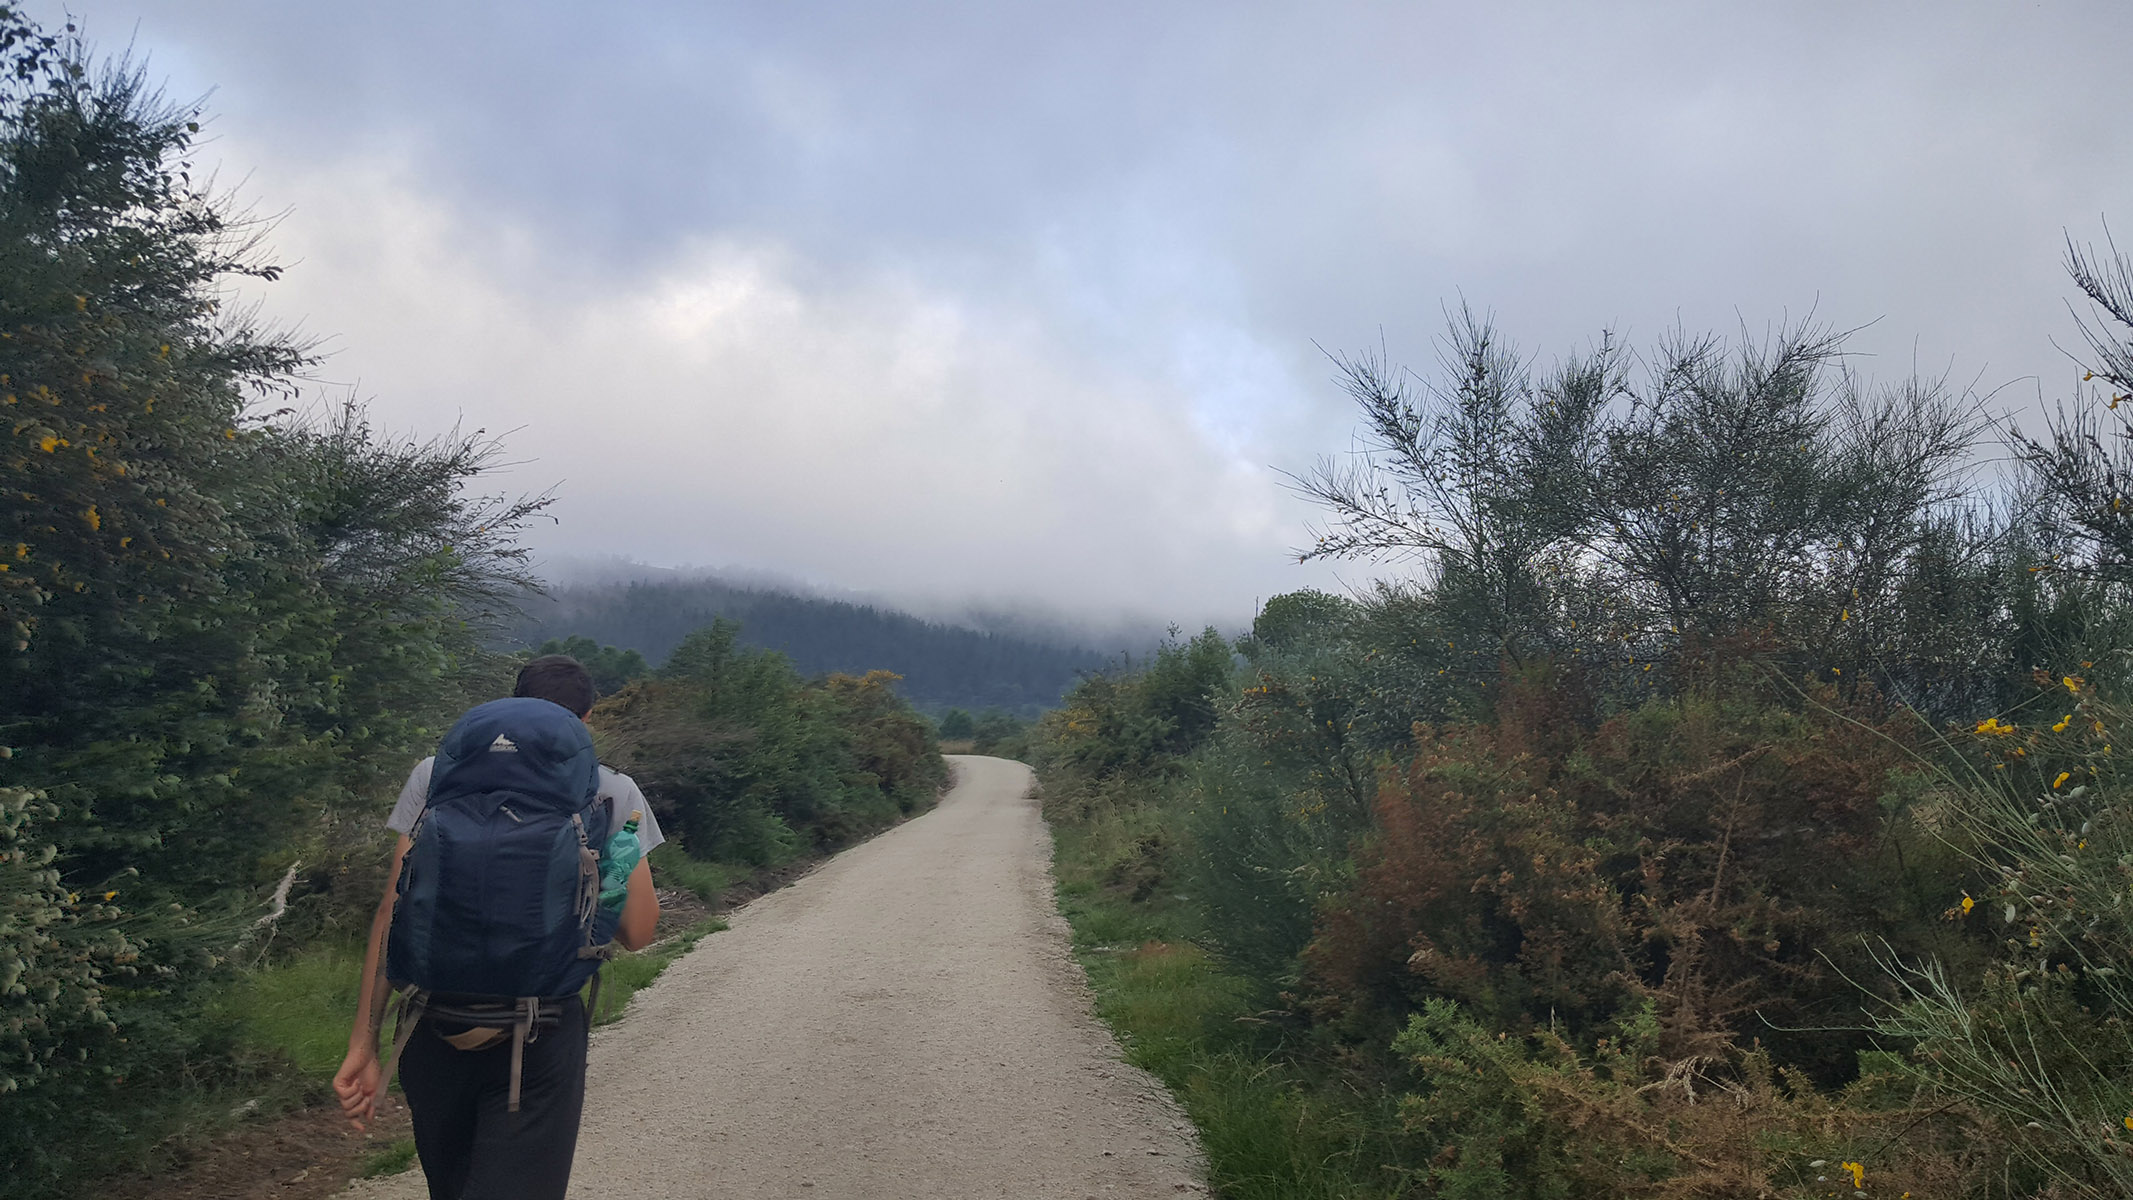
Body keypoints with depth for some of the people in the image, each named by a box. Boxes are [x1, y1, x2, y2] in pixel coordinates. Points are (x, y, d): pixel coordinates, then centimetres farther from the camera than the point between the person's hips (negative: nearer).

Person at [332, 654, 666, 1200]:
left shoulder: (435, 776, 3)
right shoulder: (614, 793, -2)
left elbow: (394, 915, 0)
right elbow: (636, 933, 0)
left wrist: (364, 1047, 3)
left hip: (433, 1033, 4)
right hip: (541, 1042, -3)